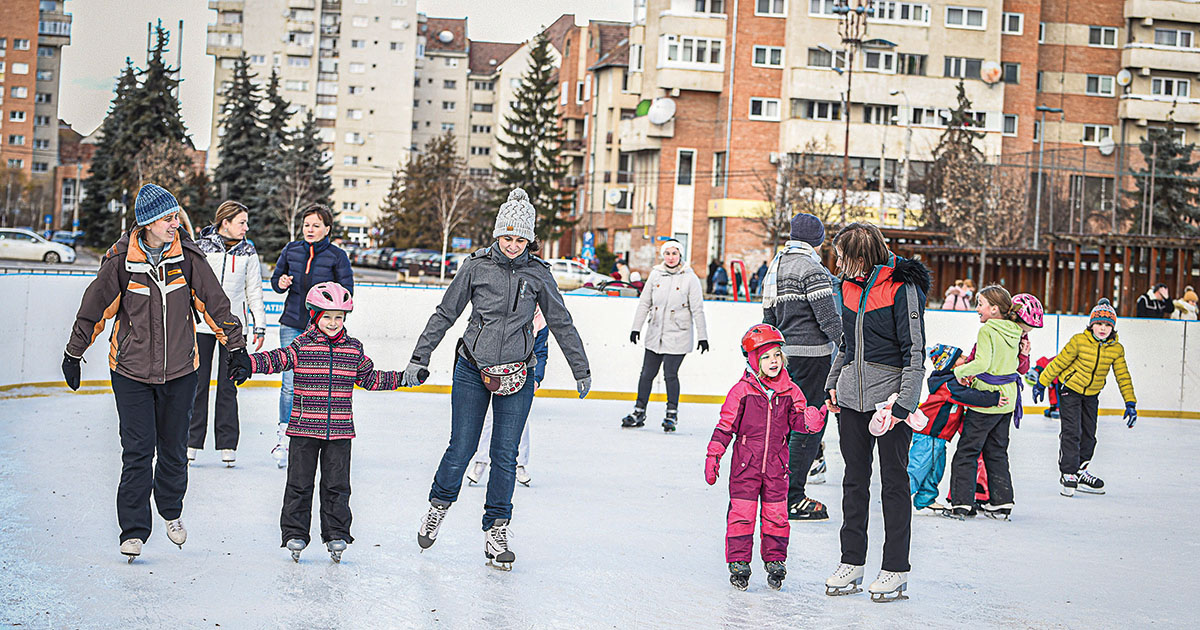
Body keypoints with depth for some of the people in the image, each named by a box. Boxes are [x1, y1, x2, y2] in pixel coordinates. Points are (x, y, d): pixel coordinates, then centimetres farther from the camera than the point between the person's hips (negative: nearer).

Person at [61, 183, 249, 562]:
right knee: (137, 452, -4)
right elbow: (95, 307, 0)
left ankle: (171, 511, 36)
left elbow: (215, 303, 3)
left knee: (173, 449, 11)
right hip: (131, 371, -2)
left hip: (179, 370, 2)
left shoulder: (187, 257, -5)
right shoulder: (121, 260, -10)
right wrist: (73, 354, 7)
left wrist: (237, 348, 6)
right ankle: (133, 530, 6)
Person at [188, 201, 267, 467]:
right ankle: (191, 442, 10)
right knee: (197, 384, 2)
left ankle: (227, 444, 8)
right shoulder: (201, 247, 0)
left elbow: (254, 290, 11)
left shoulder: (248, 252, 6)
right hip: (201, 325, -1)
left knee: (228, 386, 3)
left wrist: (260, 325, 6)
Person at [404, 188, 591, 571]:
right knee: (461, 449, 1)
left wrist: (581, 370, 11)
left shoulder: (538, 274, 0)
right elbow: (445, 314, 4)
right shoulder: (477, 267, -2)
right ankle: (438, 505, 28)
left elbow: (561, 324, 8)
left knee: (505, 456, -1)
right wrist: (420, 358, 3)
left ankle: (496, 532, 8)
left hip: (516, 376, 1)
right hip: (472, 370, -1)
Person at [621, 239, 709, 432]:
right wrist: (636, 327, 9)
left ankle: (672, 414, 9)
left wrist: (702, 336, -4)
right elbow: (644, 303, 11)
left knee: (670, 375, -5)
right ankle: (639, 412, 16)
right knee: (647, 373, 5)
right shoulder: (655, 275, 5)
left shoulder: (690, 278, -4)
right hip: (655, 334, 4)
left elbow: (697, 309, -3)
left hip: (678, 336, -4)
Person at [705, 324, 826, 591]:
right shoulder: (742, 391, -6)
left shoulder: (790, 392, 4)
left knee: (776, 515, 7)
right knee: (742, 512, -1)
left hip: (776, 464, 3)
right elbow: (725, 425, -2)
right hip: (746, 463, -3)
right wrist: (713, 456, -5)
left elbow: (798, 421, 7)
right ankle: (738, 562, 8)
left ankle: (775, 560, 19)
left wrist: (816, 417, -15)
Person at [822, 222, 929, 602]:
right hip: (852, 396, 7)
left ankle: (896, 570, 8)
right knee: (854, 480, 10)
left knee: (894, 481, 1)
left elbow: (915, 351, -14)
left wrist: (904, 403, -18)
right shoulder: (850, 286, 10)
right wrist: (833, 384, 16)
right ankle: (851, 564, 18)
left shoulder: (902, 288, -13)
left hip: (889, 395, -7)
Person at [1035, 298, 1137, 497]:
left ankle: (1080, 472, 26)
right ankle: (1067, 474, -4)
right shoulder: (1079, 341, -20)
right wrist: (1042, 383, -4)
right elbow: (1059, 363, -10)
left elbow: (1123, 376, -1)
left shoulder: (1116, 349, -9)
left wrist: (1130, 403, -4)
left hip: (1092, 395, 5)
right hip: (1070, 389, -5)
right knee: (1071, 432, -11)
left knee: (1088, 435, 11)